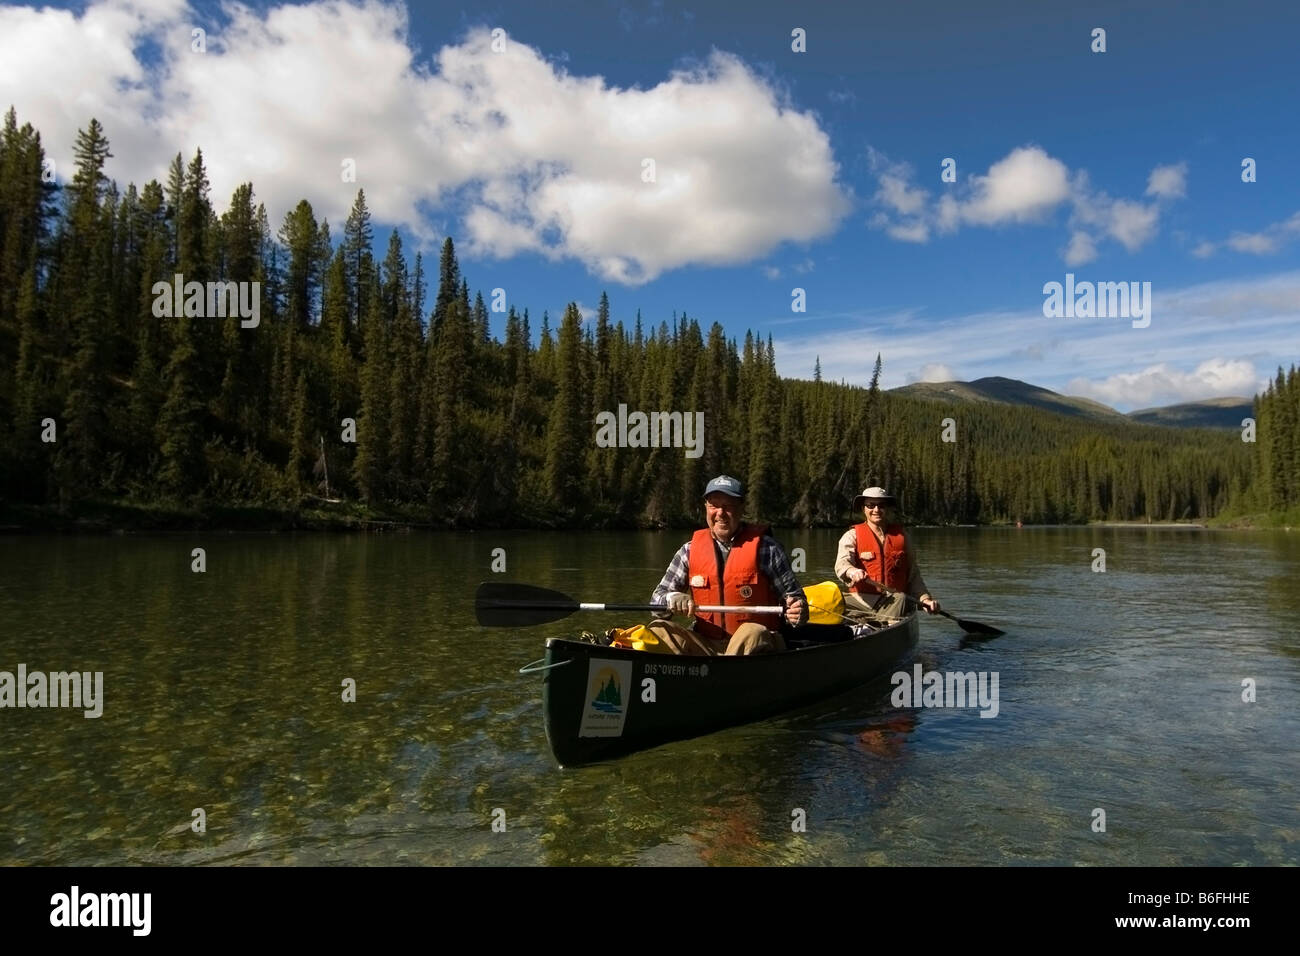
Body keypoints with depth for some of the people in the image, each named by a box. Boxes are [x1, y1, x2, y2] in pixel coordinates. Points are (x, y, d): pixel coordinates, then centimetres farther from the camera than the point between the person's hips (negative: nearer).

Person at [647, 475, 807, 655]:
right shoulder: (690, 551, 6)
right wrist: (671, 598, -17)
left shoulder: (766, 548, -2)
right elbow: (657, 598, 7)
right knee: (658, 630, -18)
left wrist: (797, 610, -22)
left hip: (754, 646, -3)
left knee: (752, 634, -35)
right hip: (704, 645, 3)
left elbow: (793, 596, 2)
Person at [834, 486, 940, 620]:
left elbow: (913, 575, 21)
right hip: (861, 598, -1)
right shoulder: (852, 535, 9)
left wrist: (924, 598, 4)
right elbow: (842, 563, -11)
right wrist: (852, 571, -36)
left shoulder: (902, 536, 18)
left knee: (900, 599, -34)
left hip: (893, 599, 1)